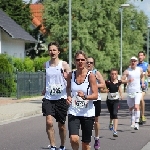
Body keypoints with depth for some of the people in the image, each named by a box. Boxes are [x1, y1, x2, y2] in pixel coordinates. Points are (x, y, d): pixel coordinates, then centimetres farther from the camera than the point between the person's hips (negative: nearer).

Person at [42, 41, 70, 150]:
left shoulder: (64, 64, -3)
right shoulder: (46, 65, 7)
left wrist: (67, 77, -27)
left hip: (61, 98, -2)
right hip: (48, 98, 2)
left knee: (61, 125, 9)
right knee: (49, 122, -18)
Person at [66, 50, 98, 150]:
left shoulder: (90, 75, -8)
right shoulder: (71, 75, 1)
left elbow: (95, 95, -11)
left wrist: (85, 96, -29)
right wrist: (68, 96, 1)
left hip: (88, 113, -1)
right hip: (74, 112, 1)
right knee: (74, 139, -19)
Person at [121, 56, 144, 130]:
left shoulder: (140, 70, 6)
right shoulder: (127, 71, -3)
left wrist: (142, 83, 9)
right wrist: (128, 81, -27)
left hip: (137, 91, 0)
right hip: (130, 91, 0)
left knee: (136, 106, -17)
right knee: (131, 108, 13)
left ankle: (137, 123, -19)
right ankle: (132, 122, 33)